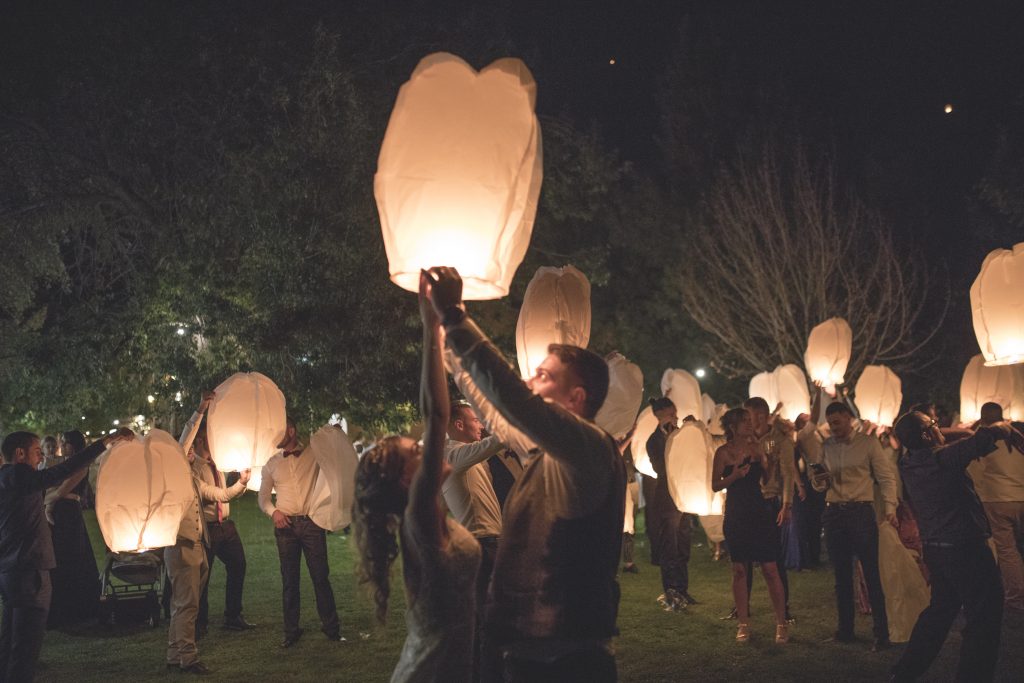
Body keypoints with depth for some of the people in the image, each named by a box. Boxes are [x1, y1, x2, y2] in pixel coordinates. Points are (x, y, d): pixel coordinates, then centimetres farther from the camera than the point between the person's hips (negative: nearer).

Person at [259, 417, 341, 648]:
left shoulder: (314, 455, 5)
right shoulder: (272, 463, 13)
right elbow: (263, 496, 17)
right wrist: (273, 512, -2)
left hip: (312, 522, -2)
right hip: (286, 524, 2)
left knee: (321, 577, -1)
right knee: (289, 580, 6)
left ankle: (331, 628, 9)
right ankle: (291, 631, 16)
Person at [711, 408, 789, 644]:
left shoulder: (757, 448, 5)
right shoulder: (723, 452, -1)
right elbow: (715, 485, -1)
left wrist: (762, 456, -7)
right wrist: (734, 475, -17)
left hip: (760, 512, 1)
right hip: (736, 515, -1)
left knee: (770, 570, -1)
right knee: (739, 571, 5)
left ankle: (781, 623, 7)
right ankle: (743, 623, 15)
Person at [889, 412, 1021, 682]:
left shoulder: (908, 463, 1)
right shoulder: (942, 458, -21)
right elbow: (990, 435, -17)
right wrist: (1006, 428, 4)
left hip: (935, 547, 9)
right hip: (965, 547, -8)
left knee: (941, 609, 22)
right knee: (984, 618, 4)